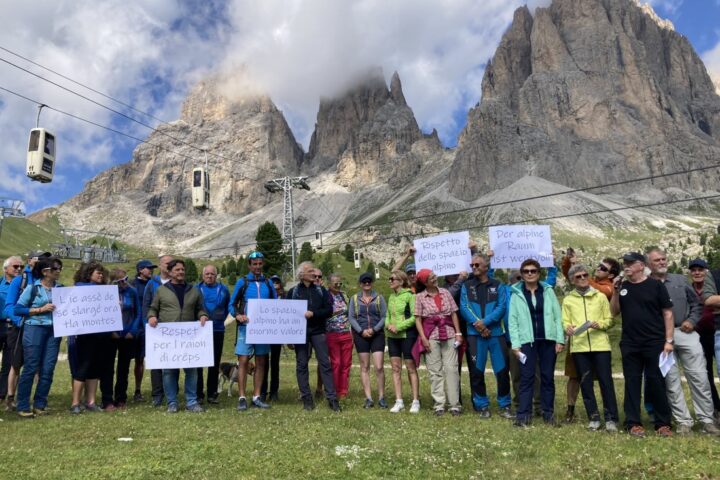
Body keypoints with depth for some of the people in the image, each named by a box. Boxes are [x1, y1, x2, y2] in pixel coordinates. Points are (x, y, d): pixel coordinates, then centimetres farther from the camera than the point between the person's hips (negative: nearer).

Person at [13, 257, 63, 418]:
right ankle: (23, 407, 9)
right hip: (35, 328, -4)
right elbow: (17, 309, -4)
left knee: (48, 369, 4)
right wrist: (40, 309, -12)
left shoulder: (60, 288, 9)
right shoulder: (32, 287, -2)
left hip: (54, 331, 4)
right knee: (30, 368, 0)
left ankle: (40, 405, 15)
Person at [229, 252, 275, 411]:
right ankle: (242, 398, 5)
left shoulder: (268, 283, 9)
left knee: (261, 363, 7)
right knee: (243, 362, -4)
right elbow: (232, 304, 0)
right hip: (246, 327, -3)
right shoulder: (242, 282, 0)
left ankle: (257, 397, 17)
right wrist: (238, 315, -19)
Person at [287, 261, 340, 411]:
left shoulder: (320, 290, 9)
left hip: (318, 331, 0)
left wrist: (313, 313, -14)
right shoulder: (293, 291, 5)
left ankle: (332, 398, 0)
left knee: (325, 363, -3)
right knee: (301, 364, 4)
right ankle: (306, 398, 13)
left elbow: (329, 310, 2)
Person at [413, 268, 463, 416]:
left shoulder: (445, 293, 7)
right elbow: (417, 319, 0)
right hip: (431, 336, -1)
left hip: (449, 334, 2)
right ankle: (439, 404, 10)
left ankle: (454, 404, 5)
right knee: (435, 371, 3)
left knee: (451, 368, -1)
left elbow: (454, 314, 8)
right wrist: (423, 338, -8)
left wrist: (458, 333, 1)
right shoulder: (420, 297, 1)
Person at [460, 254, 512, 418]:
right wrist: (476, 324, -16)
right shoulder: (466, 286, 8)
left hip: (496, 333, 0)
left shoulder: (498, 286, 7)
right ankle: (482, 405, 16)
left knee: (502, 370, 1)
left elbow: (501, 308, -5)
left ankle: (505, 405, 16)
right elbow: (464, 308, -3)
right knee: (477, 371, 4)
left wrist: (485, 321, -17)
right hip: (474, 334, 0)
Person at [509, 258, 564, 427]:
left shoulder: (548, 291, 7)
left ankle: (548, 413, 20)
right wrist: (515, 343, -8)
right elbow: (513, 321, -1)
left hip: (548, 340, 2)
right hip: (527, 341, -1)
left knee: (548, 377, 9)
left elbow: (557, 316, 4)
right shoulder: (516, 294, 3)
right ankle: (523, 414, 3)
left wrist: (560, 339, -3)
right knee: (526, 377, -1)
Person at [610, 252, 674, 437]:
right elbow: (614, 312, 6)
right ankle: (633, 423, 13)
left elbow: (667, 313, -2)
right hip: (629, 344, 3)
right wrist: (616, 291, -7)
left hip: (655, 343, -3)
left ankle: (663, 423, 13)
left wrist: (669, 340, -7)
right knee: (632, 382, 6)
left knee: (656, 382, 1)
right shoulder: (622, 286, 8)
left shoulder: (655, 285, -2)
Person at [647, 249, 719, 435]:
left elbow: (696, 303, 15)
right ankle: (683, 421, 13)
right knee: (671, 381, 2)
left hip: (685, 333, 3)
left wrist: (692, 320, 0)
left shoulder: (680, 280, 11)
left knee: (699, 378, 3)